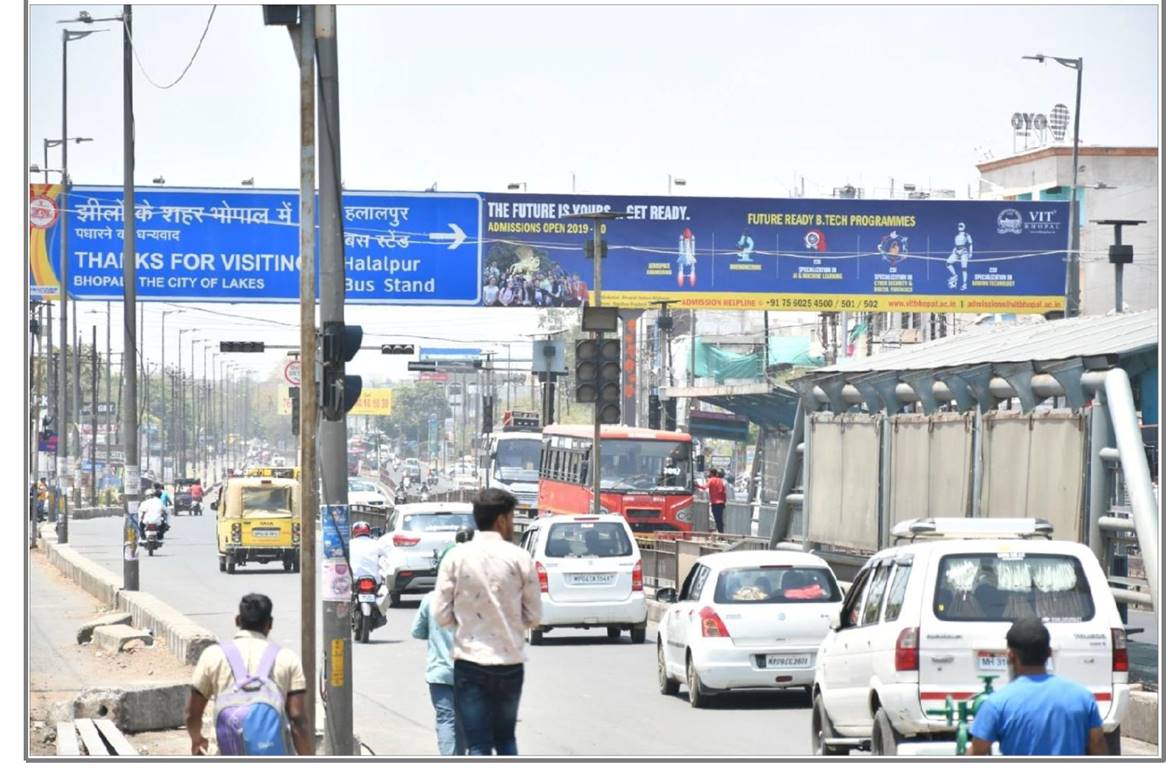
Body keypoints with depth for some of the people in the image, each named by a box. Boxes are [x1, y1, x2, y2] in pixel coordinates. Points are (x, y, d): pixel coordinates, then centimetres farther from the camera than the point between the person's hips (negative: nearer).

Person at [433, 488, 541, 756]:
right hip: (510, 661, 1)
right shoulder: (519, 558, -6)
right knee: (506, 738, 19)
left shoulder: (457, 557, -4)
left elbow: (441, 615, -4)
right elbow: (533, 616, -1)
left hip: (470, 662, -1)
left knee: (478, 744, 2)